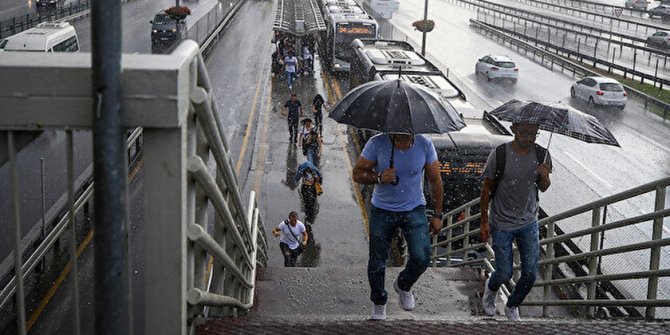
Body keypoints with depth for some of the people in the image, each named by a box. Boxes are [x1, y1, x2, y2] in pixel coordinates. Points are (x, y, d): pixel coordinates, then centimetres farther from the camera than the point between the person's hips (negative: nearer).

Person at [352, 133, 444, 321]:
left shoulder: (425, 145, -15)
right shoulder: (376, 143, -18)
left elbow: (435, 181, -3)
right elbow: (357, 173, -11)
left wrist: (437, 215, 1)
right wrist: (379, 178, -31)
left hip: (414, 209, 0)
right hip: (382, 211, 0)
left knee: (422, 258, -12)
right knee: (377, 262, 6)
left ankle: (403, 286, 22)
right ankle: (379, 302, 34)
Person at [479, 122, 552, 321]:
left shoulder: (541, 154, -7)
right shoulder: (500, 155, -17)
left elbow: (543, 188, 6)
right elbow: (486, 189, -7)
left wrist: (544, 176, -18)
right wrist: (484, 222, -6)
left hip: (529, 223, 3)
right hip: (502, 225, -3)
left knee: (530, 274, 2)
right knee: (505, 274, 3)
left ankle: (512, 307, 31)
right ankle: (491, 288, 40)